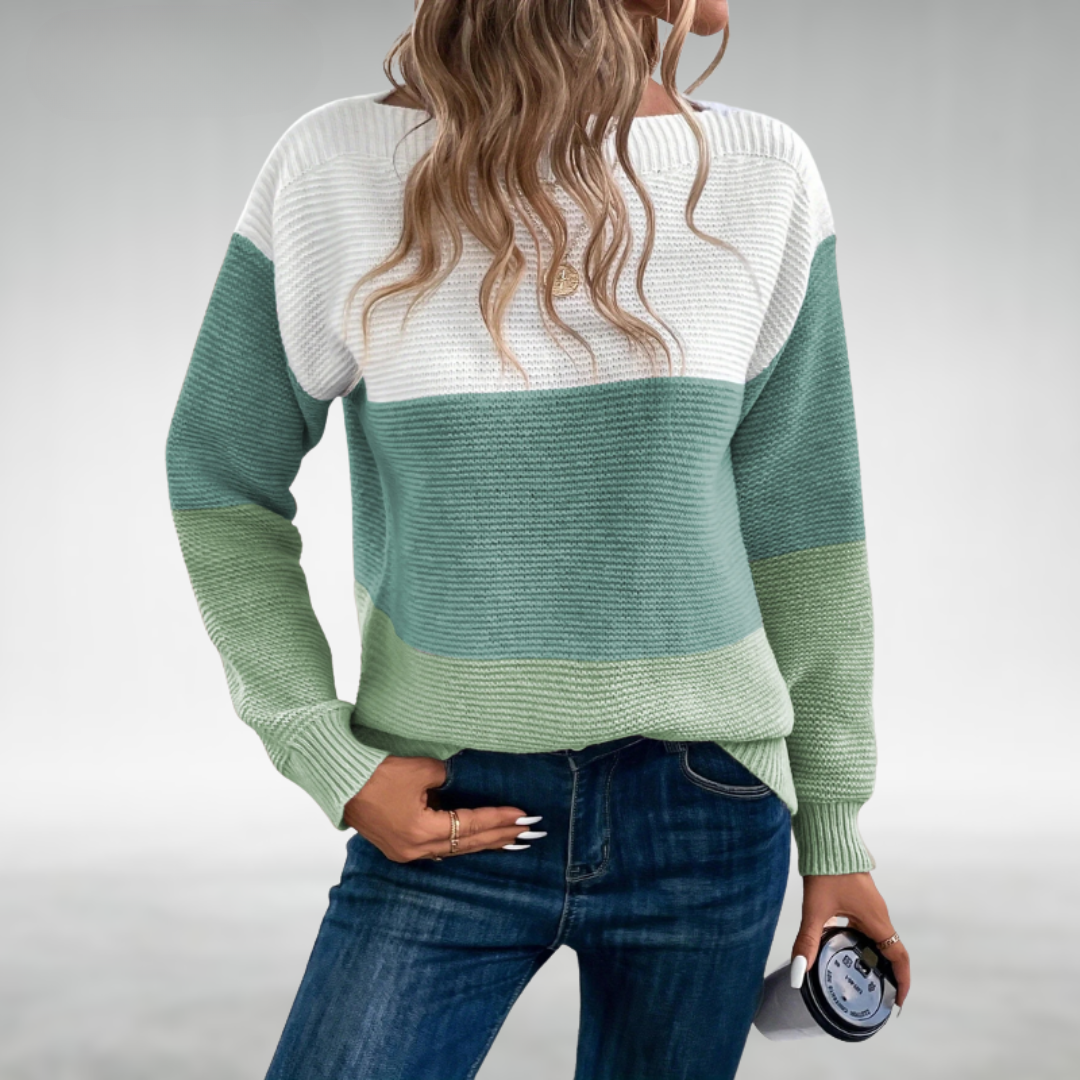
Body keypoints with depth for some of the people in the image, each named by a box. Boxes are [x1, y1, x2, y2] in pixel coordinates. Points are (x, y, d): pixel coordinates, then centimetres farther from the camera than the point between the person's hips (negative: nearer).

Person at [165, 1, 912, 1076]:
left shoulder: (760, 177, -1)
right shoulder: (335, 167, -7)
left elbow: (799, 520, 4)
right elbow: (219, 479, 2)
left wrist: (834, 825, 8)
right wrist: (331, 762, -6)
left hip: (704, 816, 2)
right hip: (447, 814, -1)